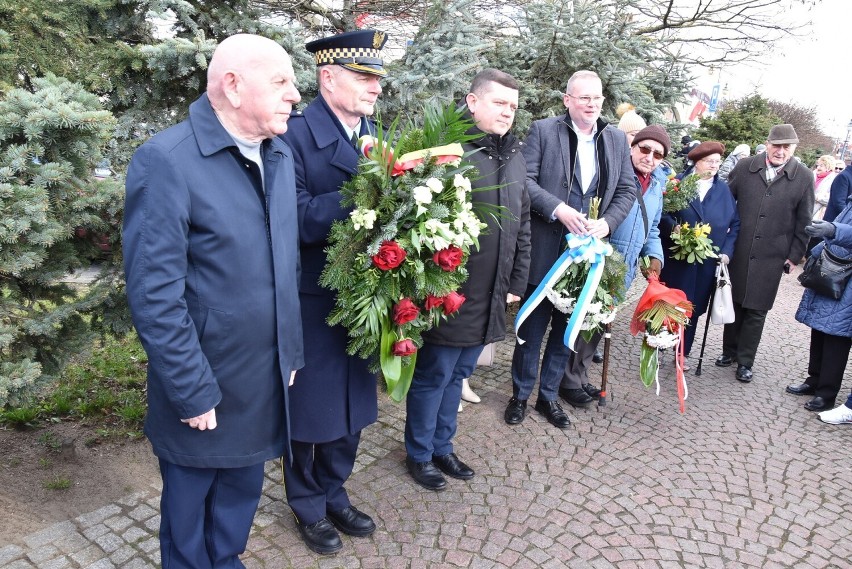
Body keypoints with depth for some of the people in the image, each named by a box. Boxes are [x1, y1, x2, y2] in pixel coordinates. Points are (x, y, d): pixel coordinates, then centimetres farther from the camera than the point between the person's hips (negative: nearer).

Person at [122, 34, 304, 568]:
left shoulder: (280, 155, 3)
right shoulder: (165, 161, -19)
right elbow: (154, 295, -20)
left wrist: (291, 350, 10)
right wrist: (193, 392, -17)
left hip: (266, 378, 6)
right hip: (203, 382, -6)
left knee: (244, 487, 23)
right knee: (189, 494, 18)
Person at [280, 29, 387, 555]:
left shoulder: (374, 136, 8)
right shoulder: (296, 134, -14)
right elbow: (297, 219, -24)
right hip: (313, 304, -6)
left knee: (352, 406, 19)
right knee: (311, 410, 12)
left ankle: (334, 494, 42)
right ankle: (309, 506, 37)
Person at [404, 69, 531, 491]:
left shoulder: (515, 157, 11)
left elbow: (522, 227, 16)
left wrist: (517, 283, 14)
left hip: (491, 298, 7)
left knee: (457, 374, 20)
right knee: (433, 375, 8)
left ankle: (442, 446, 38)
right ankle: (419, 453, 29)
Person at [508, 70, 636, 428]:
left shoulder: (616, 139, 9)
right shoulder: (543, 131, -4)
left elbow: (627, 191, 9)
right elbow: (525, 179, -11)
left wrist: (607, 222, -8)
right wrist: (558, 209, -22)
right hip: (544, 250, -4)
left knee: (566, 330, 13)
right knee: (532, 330, 7)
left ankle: (548, 395, 28)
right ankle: (520, 395, 24)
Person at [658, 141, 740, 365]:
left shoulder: (724, 189, 9)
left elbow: (735, 223, 11)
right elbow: (662, 212, -4)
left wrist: (727, 251, -1)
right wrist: (673, 227, -23)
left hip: (708, 262, 3)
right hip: (677, 258, -3)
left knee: (693, 308, 9)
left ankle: (681, 352, 22)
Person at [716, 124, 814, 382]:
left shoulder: (804, 177, -3)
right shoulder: (744, 167, 0)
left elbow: (804, 222, 1)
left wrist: (794, 255, 0)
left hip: (771, 258, -1)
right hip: (738, 252, 1)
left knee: (756, 310, 5)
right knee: (734, 303, 12)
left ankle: (745, 361, 18)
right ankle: (729, 351, 28)